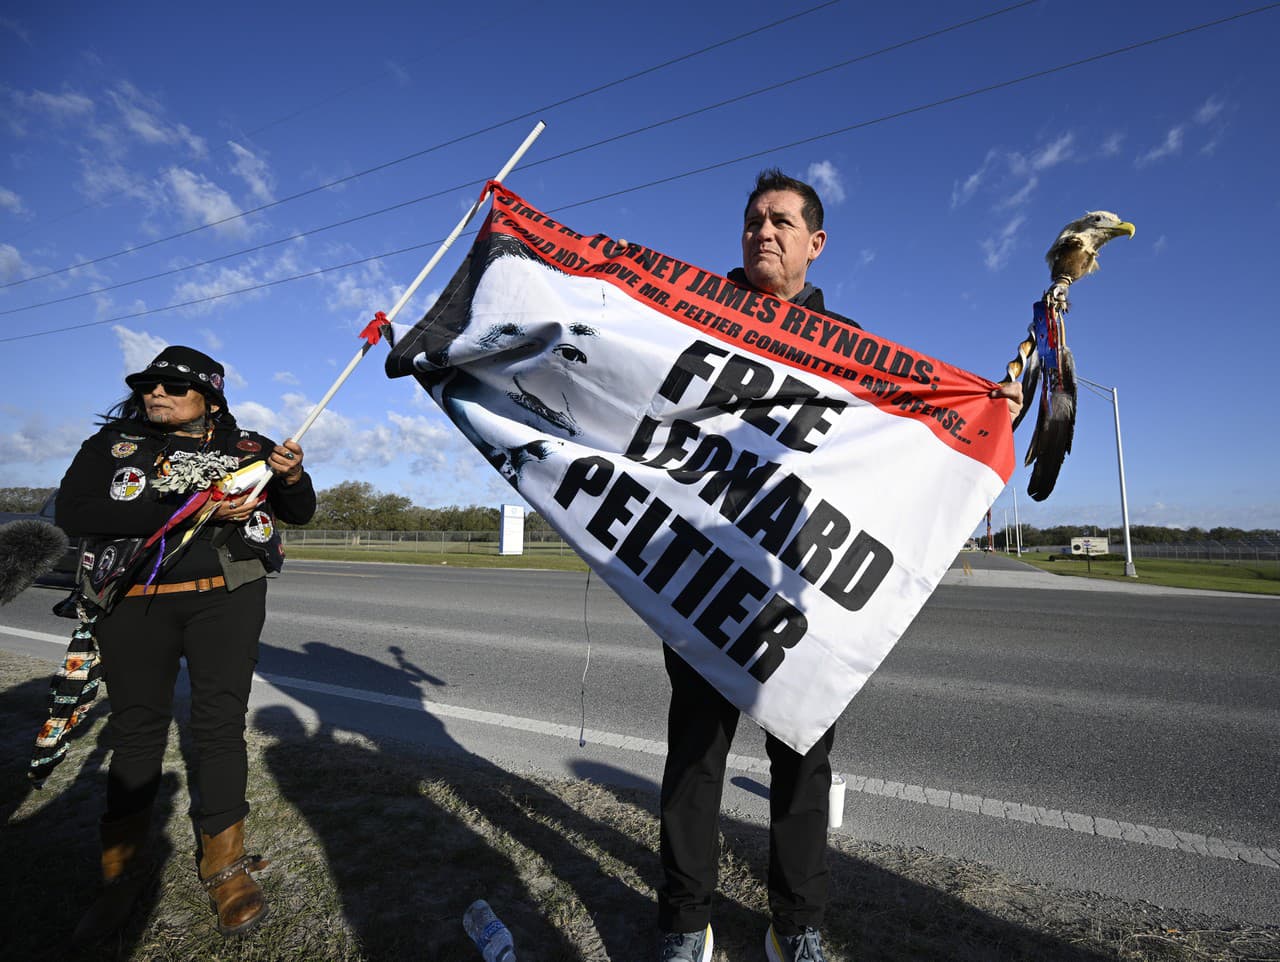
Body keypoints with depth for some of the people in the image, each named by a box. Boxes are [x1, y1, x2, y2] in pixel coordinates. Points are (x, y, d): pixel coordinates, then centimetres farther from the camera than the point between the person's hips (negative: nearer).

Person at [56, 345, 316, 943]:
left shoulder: (248, 447, 8)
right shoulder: (111, 444, 8)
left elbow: (300, 513, 10)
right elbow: (71, 513, -8)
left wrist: (292, 478, -14)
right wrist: (184, 509, -19)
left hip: (226, 598, -1)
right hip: (132, 604, 1)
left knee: (221, 724, 1)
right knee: (136, 728, 10)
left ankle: (224, 865, 15)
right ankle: (122, 871, 29)